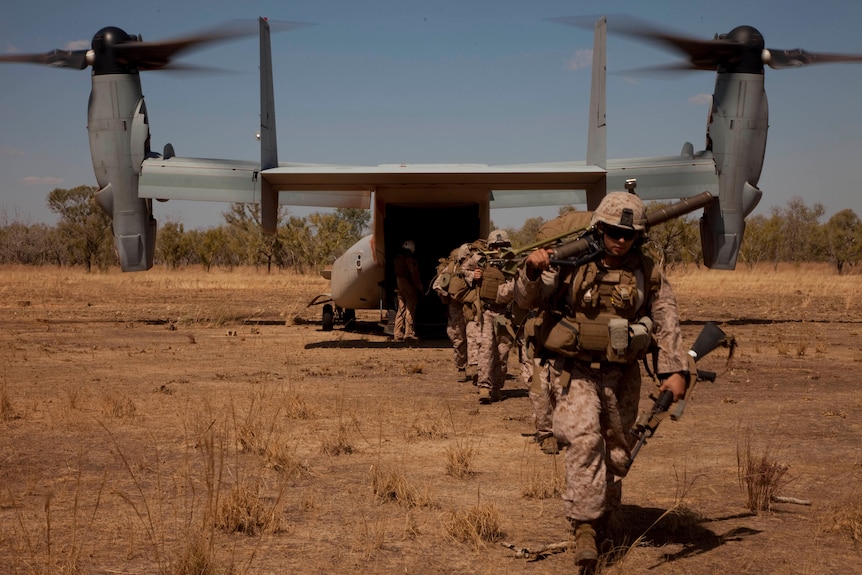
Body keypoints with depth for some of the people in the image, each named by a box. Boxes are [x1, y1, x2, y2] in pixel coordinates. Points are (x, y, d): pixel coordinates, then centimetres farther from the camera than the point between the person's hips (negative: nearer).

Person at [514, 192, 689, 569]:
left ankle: (602, 522, 31)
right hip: (574, 370, -3)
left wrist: (674, 371, -13)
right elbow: (527, 301, -5)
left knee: (617, 453, 11)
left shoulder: (648, 274, 1)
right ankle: (584, 527, -20)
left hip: (621, 374, 3)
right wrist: (532, 270, -26)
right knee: (584, 439, -22)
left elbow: (667, 324, -1)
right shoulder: (571, 263, -5)